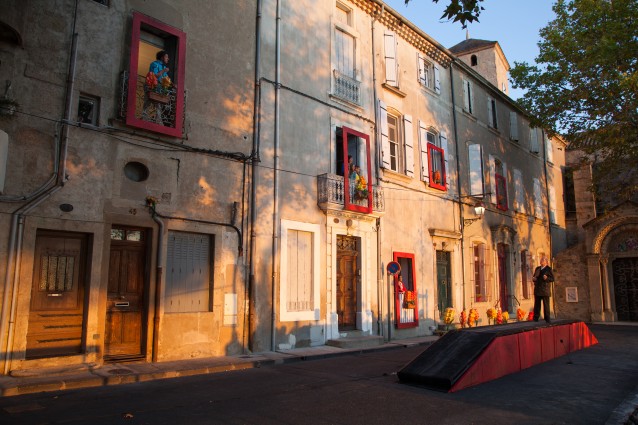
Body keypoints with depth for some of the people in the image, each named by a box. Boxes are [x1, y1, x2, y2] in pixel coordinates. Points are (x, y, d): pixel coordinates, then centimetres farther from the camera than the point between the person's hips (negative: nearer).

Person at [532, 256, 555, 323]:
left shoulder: (549, 269, 0)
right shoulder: (537, 268, 16)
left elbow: (552, 279, -5)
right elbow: (534, 277, 23)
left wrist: (547, 278, -22)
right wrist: (533, 279, 2)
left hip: (545, 290, -5)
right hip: (537, 289, 5)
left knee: (546, 305, -1)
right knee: (537, 304, 6)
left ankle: (547, 318, 6)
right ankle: (536, 318, 11)